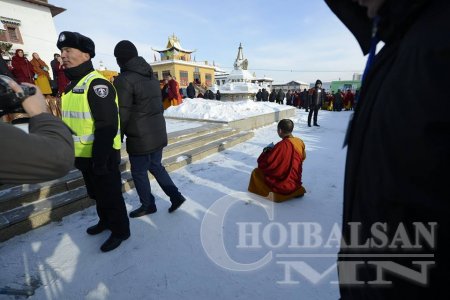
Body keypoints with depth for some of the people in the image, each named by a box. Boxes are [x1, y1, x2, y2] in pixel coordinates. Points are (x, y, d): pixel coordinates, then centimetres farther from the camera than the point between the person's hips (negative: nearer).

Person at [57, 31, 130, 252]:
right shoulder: (72, 85, 13)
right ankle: (105, 221, 46)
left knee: (111, 195, 6)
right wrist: (72, 153, 21)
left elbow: (107, 127, -26)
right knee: (96, 193, 24)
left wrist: (100, 160, -25)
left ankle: (120, 231, 27)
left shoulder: (97, 84, -18)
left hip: (102, 157, -9)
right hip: (84, 156, 10)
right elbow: (74, 123, 20)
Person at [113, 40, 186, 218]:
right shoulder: (151, 77, 10)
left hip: (140, 138, -7)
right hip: (159, 134, 8)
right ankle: (176, 196, 20)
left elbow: (122, 114, -14)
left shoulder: (124, 79, -13)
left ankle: (147, 206, 25)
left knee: (139, 172, 10)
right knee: (156, 166, 21)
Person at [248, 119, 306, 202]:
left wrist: (267, 151, -2)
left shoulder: (282, 145, -27)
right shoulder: (300, 142, -5)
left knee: (256, 173, 5)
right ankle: (295, 190, 24)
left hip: (284, 183, -7)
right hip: (296, 181, 7)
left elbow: (265, 163, -23)